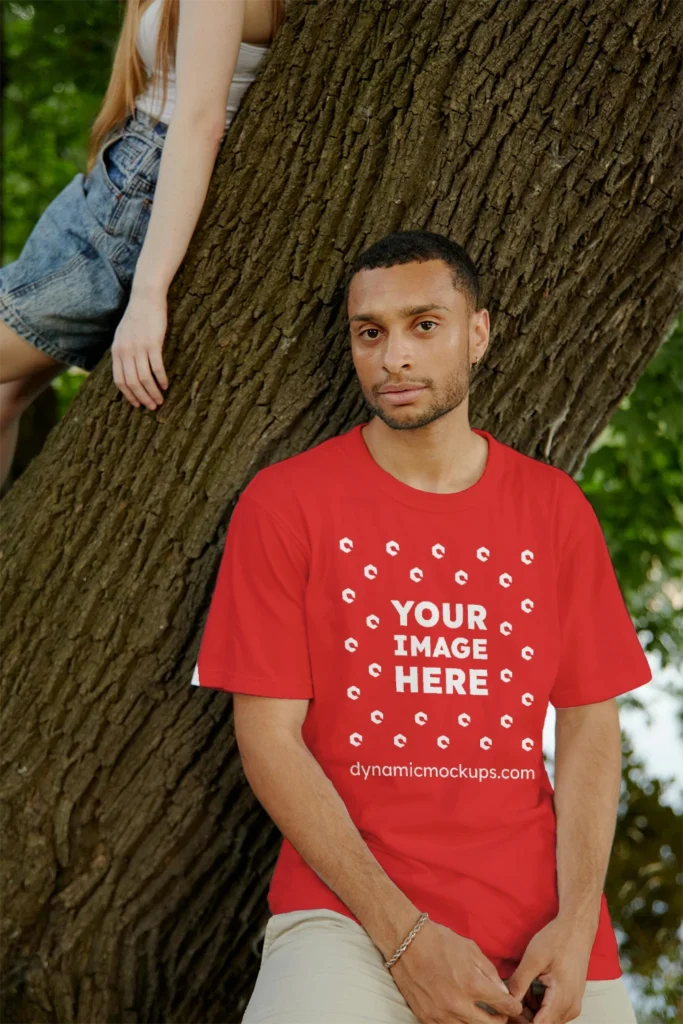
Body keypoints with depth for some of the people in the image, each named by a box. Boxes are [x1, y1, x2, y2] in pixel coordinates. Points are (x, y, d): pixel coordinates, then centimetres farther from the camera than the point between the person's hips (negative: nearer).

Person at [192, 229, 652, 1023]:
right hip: (350, 911, -3)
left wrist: (576, 922, -7)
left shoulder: (555, 509, 9)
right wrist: (404, 937, -12)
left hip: (540, 921, 3)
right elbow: (268, 737, -4)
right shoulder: (285, 503, 0)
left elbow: (589, 727, 9)